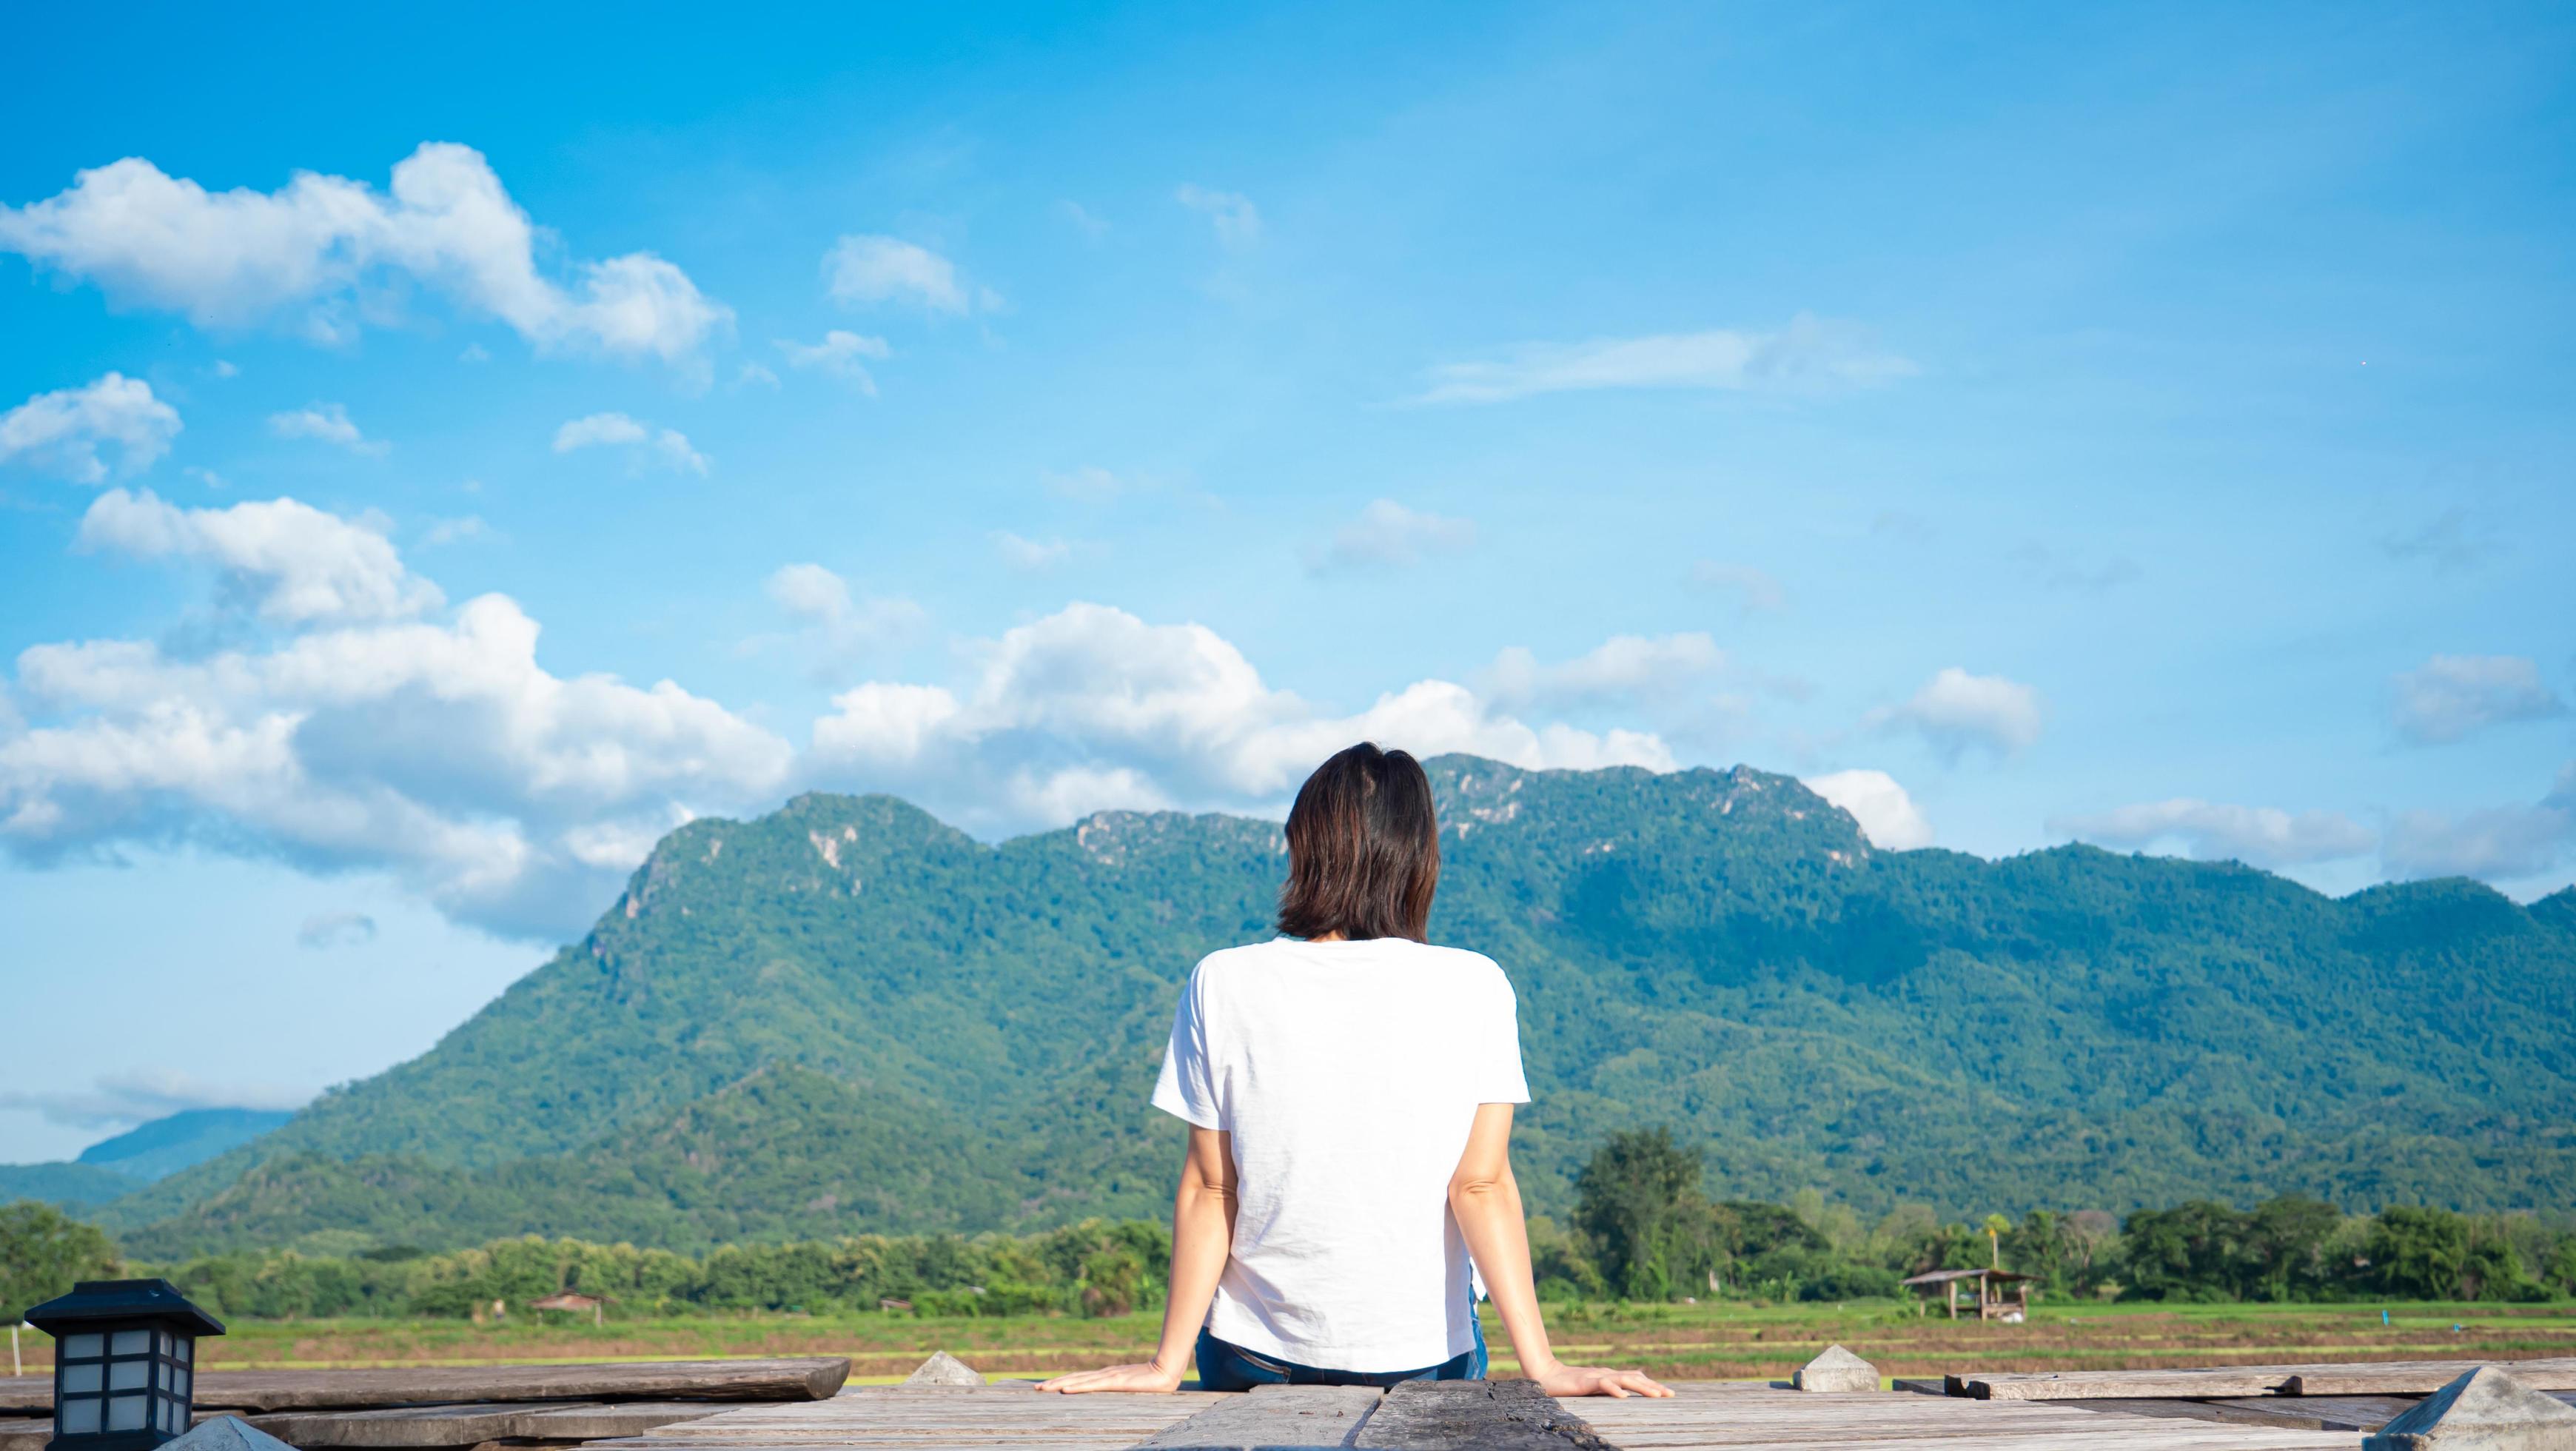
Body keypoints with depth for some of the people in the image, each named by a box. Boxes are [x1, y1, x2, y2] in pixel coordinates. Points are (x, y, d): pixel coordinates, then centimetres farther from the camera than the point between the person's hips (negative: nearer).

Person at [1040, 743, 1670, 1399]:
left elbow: (1207, 1190, -6)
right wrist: (1542, 1364, -9)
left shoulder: (1222, 985, -9)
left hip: (1254, 1355, 1)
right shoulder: (1473, 989, -10)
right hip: (1426, 1350, 0)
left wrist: (1168, 1365, 0)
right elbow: (1482, 1186, -12)